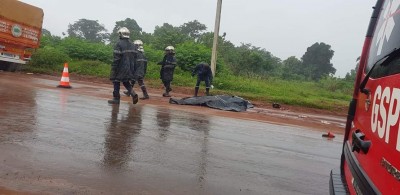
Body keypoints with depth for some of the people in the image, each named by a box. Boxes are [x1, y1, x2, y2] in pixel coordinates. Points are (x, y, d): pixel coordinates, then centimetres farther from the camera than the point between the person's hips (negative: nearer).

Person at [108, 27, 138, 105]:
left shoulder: (119, 44, -13)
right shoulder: (131, 45, 9)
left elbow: (116, 58, -17)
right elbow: (133, 57, 12)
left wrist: (113, 68, -12)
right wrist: (132, 68, 17)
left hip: (121, 68, -6)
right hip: (129, 68, 7)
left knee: (116, 82, 7)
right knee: (126, 82, 17)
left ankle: (116, 98, 13)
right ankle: (133, 94, -3)